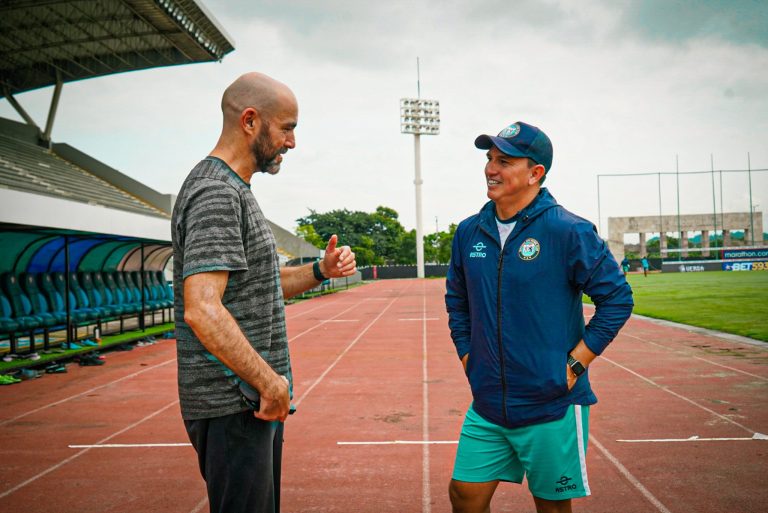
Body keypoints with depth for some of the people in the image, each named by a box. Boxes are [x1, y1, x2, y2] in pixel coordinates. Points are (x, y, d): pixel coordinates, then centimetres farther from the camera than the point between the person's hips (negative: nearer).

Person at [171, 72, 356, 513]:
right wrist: (271, 381, -22)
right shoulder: (215, 192, -17)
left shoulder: (237, 192, 15)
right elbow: (202, 310, -28)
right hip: (233, 405, -10)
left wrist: (321, 271, 7)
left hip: (256, 397, 10)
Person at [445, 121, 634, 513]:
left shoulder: (569, 231, -12)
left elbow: (617, 298, -9)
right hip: (486, 407, 5)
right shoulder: (469, 232, 4)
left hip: (552, 407, -4)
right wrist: (467, 357, 10)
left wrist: (573, 366, -11)